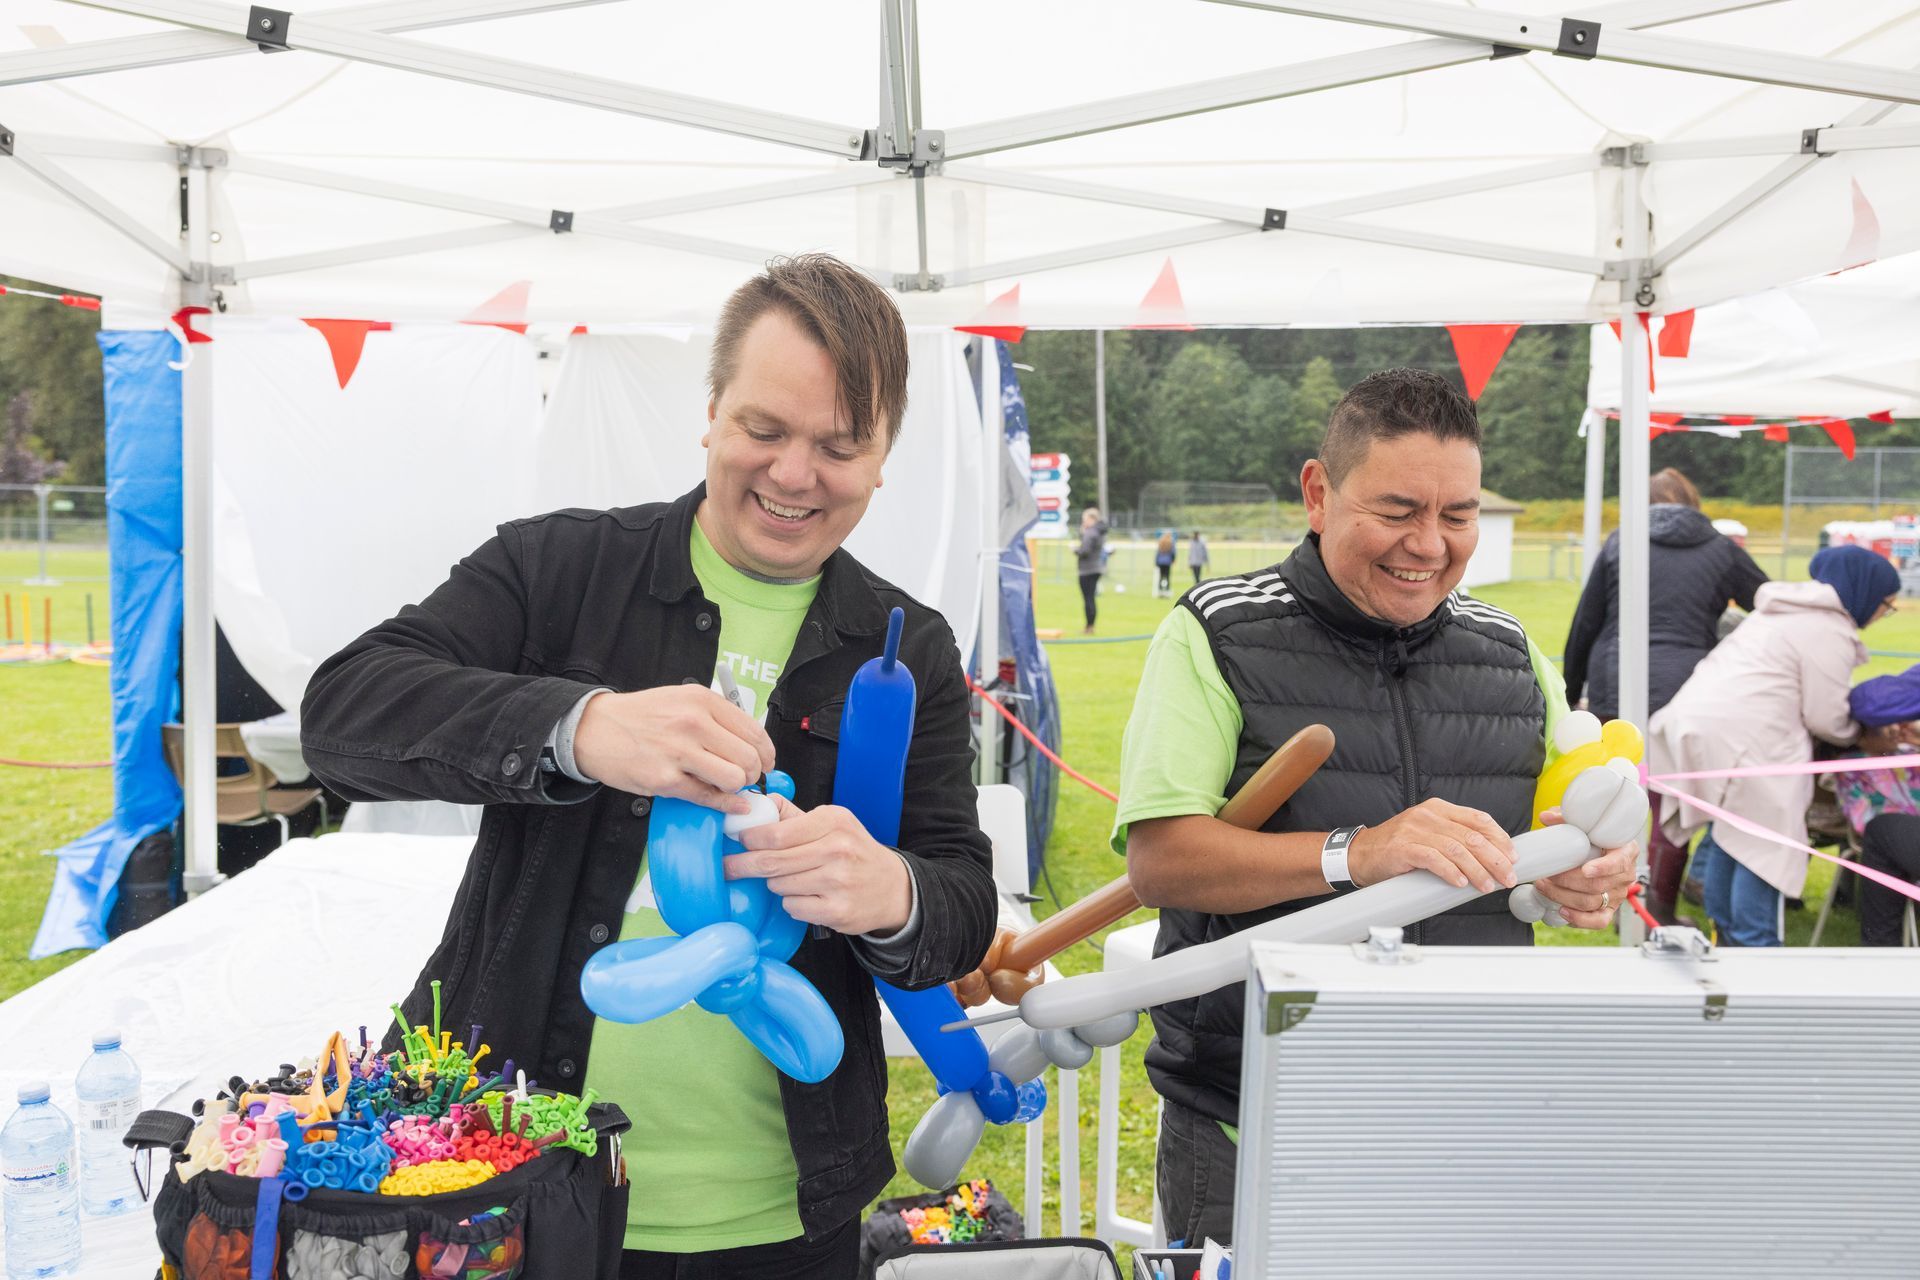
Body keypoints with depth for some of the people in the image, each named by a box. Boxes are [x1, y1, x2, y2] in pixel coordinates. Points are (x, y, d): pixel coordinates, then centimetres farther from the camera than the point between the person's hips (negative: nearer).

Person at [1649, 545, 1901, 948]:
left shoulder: (1787, 609, 22)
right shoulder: (1829, 631, -8)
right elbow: (1824, 715, -7)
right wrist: (1864, 737, 13)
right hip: (1741, 737, -10)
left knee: (1727, 834, 19)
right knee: (1763, 844, -2)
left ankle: (1724, 930, 28)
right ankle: (1754, 944, 1)